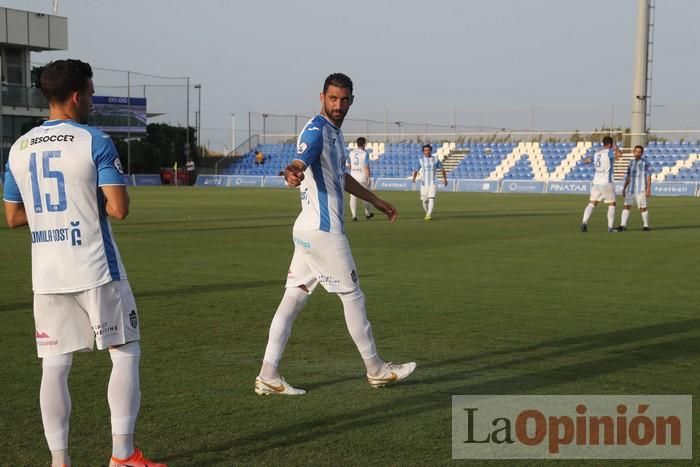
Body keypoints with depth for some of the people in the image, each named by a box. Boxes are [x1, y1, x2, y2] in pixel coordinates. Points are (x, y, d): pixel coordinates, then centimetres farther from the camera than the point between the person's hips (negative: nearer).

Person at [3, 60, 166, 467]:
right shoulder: (95, 142, -8)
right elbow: (119, 208, -14)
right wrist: (93, 202, 6)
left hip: (47, 275, 5)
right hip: (96, 270, -5)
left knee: (55, 365, 7)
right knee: (126, 353, 7)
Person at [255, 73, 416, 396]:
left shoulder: (334, 133, 17)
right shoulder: (316, 131, -14)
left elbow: (341, 176, 32)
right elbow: (301, 161, -34)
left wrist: (376, 201, 40)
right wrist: (295, 173, -58)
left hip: (309, 231, 9)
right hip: (323, 230, -9)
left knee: (293, 299, 5)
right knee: (352, 296, 4)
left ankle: (268, 376, 4)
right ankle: (376, 370, 18)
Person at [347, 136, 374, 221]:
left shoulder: (351, 152, 6)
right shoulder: (365, 153, -9)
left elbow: (348, 166, 13)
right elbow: (366, 167, -15)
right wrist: (369, 178, -13)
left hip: (353, 177, 3)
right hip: (362, 177, -3)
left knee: (353, 197, 1)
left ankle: (354, 215, -10)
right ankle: (367, 214, 27)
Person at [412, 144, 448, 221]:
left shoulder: (435, 159, 5)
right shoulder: (420, 160, 3)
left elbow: (441, 168, 14)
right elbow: (416, 170, 1)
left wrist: (444, 178, 10)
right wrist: (414, 177, -17)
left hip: (432, 183, -1)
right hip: (424, 183, 1)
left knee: (431, 199, -17)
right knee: (424, 200, 5)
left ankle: (429, 215, -21)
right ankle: (427, 212, 30)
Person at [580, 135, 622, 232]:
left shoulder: (597, 153, 11)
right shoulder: (609, 152, -9)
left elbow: (586, 161, 27)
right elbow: (620, 154, -28)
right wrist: (616, 148, -7)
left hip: (596, 182, 6)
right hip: (607, 183, -6)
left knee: (591, 203, 7)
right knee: (612, 205, 7)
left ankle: (584, 222, -11)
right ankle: (610, 227, 5)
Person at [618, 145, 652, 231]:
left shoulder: (645, 162, -4)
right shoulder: (631, 162, 14)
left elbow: (648, 177, -7)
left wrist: (648, 189, -14)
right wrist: (624, 188, 16)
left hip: (641, 190, -5)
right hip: (630, 189, 5)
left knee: (642, 207, -2)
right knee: (626, 206, -4)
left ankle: (646, 226, 11)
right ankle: (623, 225, -7)